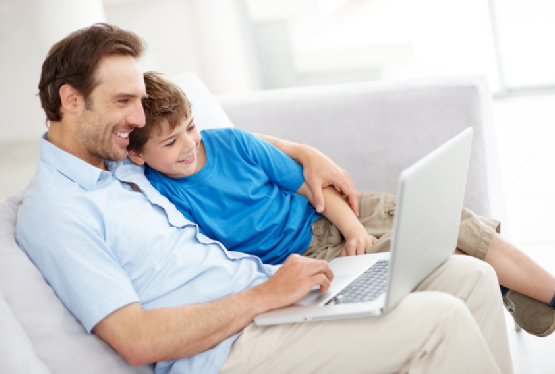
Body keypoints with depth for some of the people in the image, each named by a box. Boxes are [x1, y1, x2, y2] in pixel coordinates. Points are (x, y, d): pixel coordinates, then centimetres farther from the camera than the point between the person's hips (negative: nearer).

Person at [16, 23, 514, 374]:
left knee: (471, 276, -2)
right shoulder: (55, 212, -12)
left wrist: (307, 154, 21)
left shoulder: (126, 162, 15)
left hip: (267, 287, 10)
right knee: (440, 319, -23)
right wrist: (262, 296, -19)